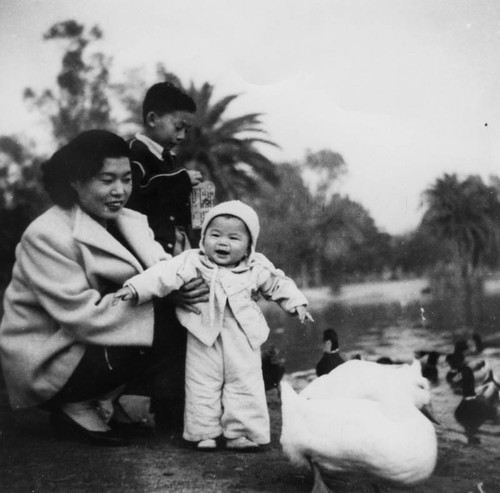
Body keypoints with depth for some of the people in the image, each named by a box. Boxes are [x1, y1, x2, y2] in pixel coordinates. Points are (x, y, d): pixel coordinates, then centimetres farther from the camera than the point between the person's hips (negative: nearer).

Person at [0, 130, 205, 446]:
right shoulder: (46, 236, -22)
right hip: (46, 360, -8)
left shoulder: (127, 221, 1)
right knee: (159, 334, -23)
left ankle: (105, 400, 7)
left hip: (89, 338, 8)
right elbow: (84, 315, -28)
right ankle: (75, 407, -4)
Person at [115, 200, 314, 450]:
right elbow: (163, 275, -17)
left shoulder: (258, 269, 1)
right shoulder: (191, 263, -7)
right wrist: (136, 288, -27)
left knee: (245, 386, 3)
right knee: (202, 388, 3)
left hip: (243, 341, 1)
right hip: (204, 338, -1)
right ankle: (204, 432, 15)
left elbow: (279, 285, 15)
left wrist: (296, 303, 7)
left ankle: (242, 433, 14)